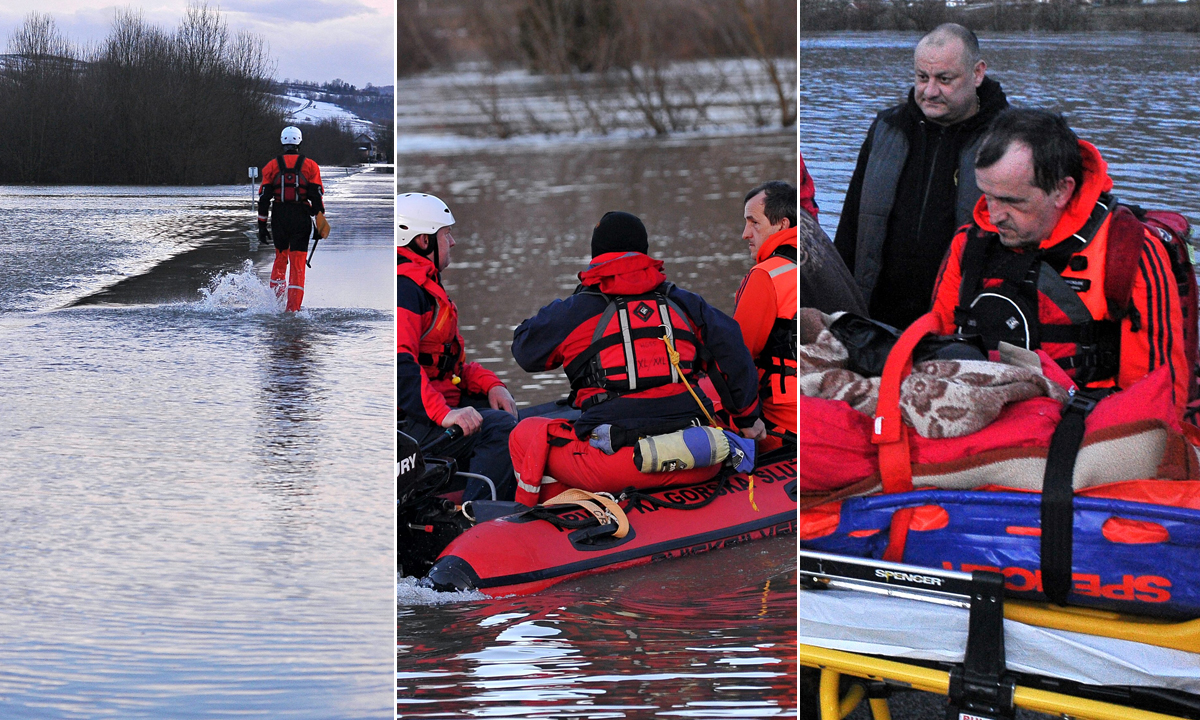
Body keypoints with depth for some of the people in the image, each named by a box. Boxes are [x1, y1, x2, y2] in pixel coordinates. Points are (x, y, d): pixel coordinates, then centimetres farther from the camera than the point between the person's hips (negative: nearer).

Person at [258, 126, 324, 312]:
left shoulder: (272, 166, 2)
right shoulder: (310, 166, -1)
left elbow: (264, 197, 1)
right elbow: (317, 196, -3)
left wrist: (262, 226, 4)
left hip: (279, 218, 2)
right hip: (301, 218, -2)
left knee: (280, 257, 22)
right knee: (298, 263, 0)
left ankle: (275, 298, 16)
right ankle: (293, 307, -7)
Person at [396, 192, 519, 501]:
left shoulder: (424, 284, 21)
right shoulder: (403, 288, -16)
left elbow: (445, 359, 22)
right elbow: (399, 364, -29)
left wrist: (490, 384, 6)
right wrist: (443, 414, -34)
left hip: (438, 403, 12)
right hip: (408, 422, -12)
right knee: (501, 428, -25)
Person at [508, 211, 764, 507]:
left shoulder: (575, 311, 8)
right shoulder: (683, 302, 14)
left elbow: (525, 349, 23)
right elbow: (732, 351, 13)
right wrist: (747, 418, 26)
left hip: (613, 466, -2)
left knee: (525, 434, 21)